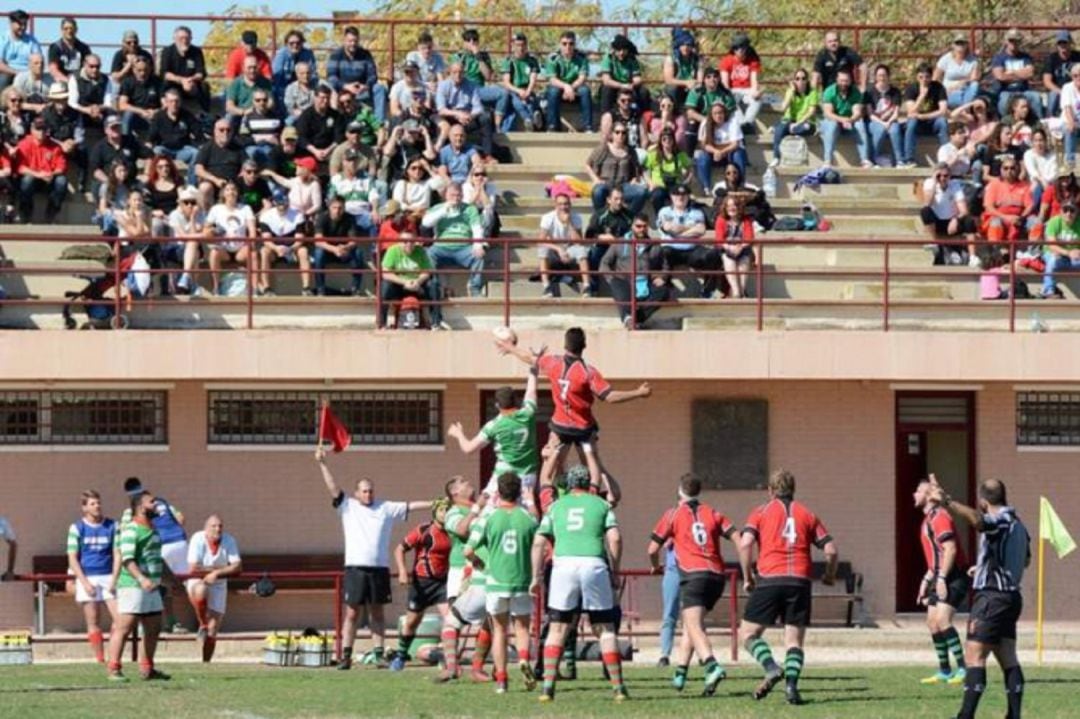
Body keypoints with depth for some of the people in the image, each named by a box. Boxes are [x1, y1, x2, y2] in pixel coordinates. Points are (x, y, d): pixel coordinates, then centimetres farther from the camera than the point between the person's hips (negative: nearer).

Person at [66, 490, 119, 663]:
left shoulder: (112, 526, 6)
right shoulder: (77, 528, 2)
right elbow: (72, 559, -1)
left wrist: (114, 580, -6)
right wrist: (85, 582, -10)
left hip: (108, 577, 1)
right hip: (87, 578, -1)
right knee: (93, 622, 1)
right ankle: (100, 659, 5)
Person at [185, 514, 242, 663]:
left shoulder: (229, 541, -12)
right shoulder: (198, 539, -20)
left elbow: (237, 568, -17)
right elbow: (193, 570, -25)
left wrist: (216, 574, -29)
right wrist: (222, 569, -18)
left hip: (218, 586, 3)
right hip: (197, 582, -3)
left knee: (212, 632, -1)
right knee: (200, 592, -40)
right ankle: (202, 626, -16)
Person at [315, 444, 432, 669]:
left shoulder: (385, 508, 12)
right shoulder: (348, 507, 7)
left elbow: (410, 506, 11)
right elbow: (333, 488, 1)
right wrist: (322, 464, -8)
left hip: (380, 567, 2)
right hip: (355, 567, -2)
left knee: (377, 612, 7)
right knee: (352, 612, -2)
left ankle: (378, 653, 10)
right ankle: (346, 655, -1)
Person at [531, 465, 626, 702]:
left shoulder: (556, 506, 18)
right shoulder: (600, 505, 14)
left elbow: (539, 542, 12)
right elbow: (615, 538, 2)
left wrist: (537, 577, 15)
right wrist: (615, 571, 9)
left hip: (564, 565, 1)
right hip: (594, 565, -1)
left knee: (557, 628, 8)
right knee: (606, 629, 6)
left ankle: (548, 685, -2)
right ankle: (618, 687, 3)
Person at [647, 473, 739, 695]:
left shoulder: (673, 514, 8)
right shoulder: (713, 514, 17)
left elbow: (653, 549, 9)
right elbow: (738, 539, 6)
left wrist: (656, 567, 30)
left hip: (693, 575, -5)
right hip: (716, 575, 5)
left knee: (695, 628, -16)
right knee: (690, 624, 22)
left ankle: (712, 667, -40)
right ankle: (680, 673, 23)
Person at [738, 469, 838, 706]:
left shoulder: (761, 512, 10)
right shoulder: (807, 515, 16)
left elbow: (745, 544, -6)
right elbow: (831, 549, 9)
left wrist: (747, 577, 4)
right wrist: (829, 576, 26)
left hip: (769, 580, -2)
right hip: (800, 580, 2)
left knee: (748, 633, 8)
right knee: (794, 640, 7)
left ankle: (772, 668, -16)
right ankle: (791, 684, -15)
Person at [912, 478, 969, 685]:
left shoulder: (939, 517, -13)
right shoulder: (929, 519, 19)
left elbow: (950, 549, -22)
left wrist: (941, 578, -25)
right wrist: (926, 581, 24)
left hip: (953, 578, -10)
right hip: (941, 579, 10)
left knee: (942, 620, -20)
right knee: (932, 623, 8)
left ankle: (962, 669, -19)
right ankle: (944, 672, 14)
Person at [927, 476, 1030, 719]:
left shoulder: (999, 521, -12)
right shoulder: (1018, 525, 16)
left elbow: (977, 519, -37)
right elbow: (1025, 560, 33)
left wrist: (947, 503, -51)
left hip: (991, 596, -9)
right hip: (1011, 596, 9)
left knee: (975, 655, -11)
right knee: (1008, 659, 10)